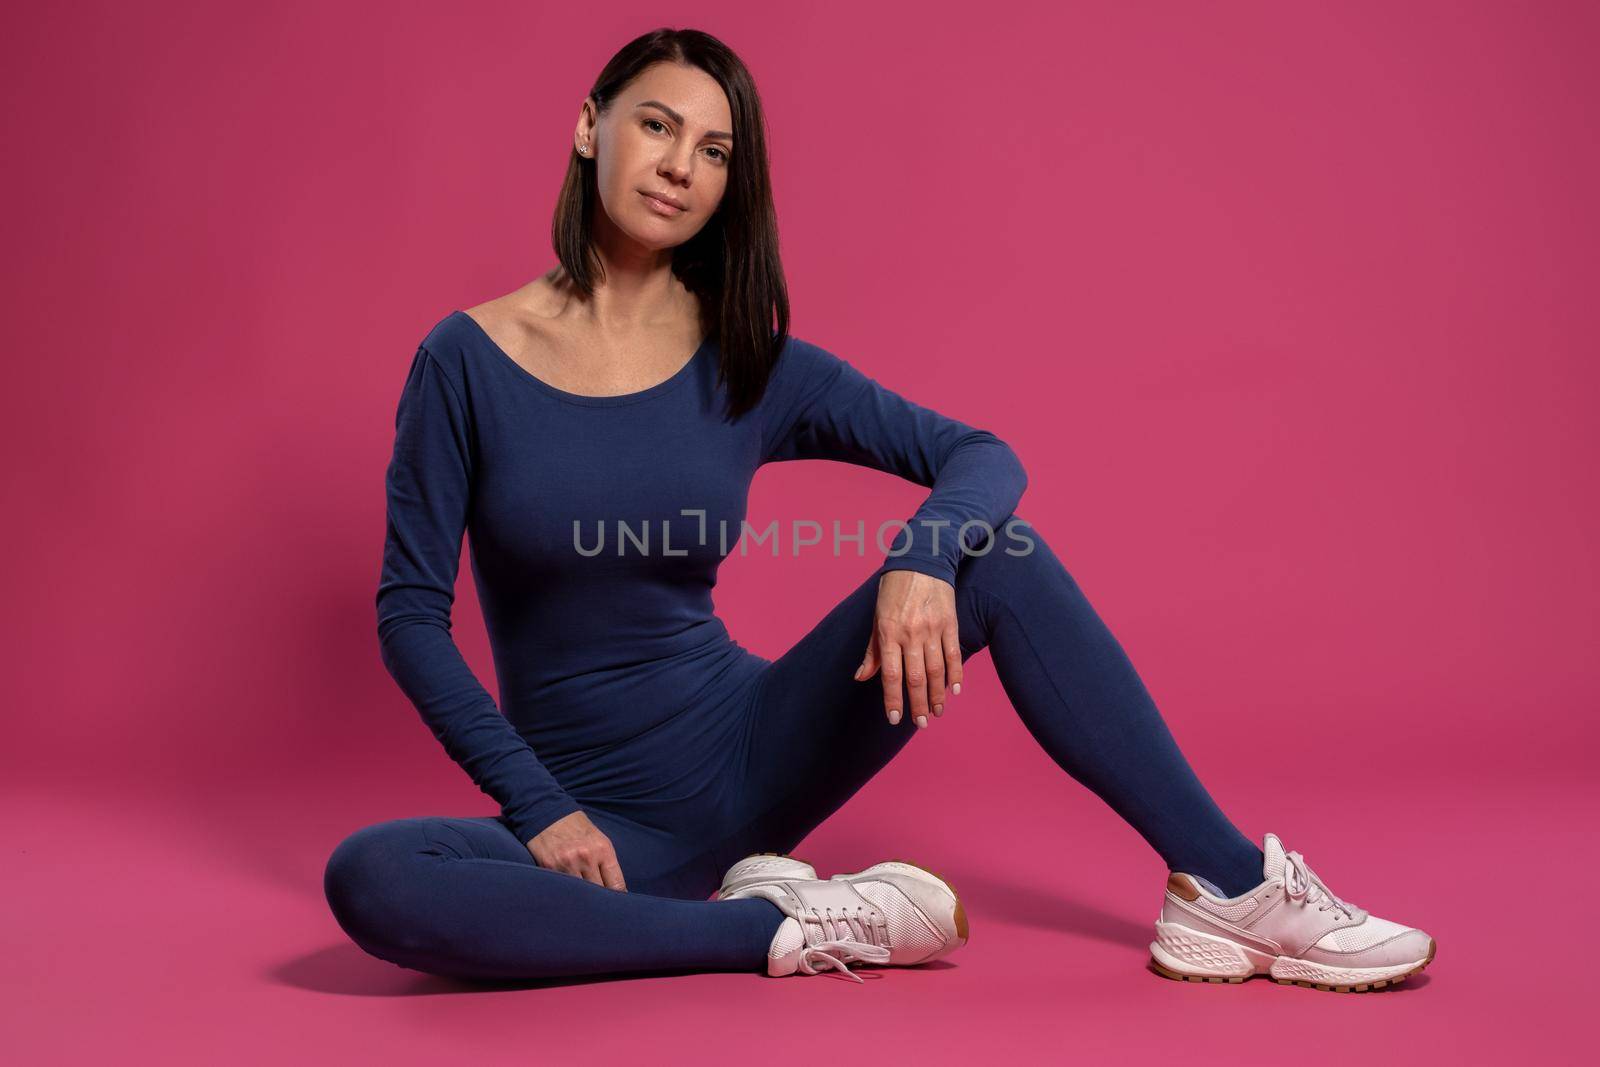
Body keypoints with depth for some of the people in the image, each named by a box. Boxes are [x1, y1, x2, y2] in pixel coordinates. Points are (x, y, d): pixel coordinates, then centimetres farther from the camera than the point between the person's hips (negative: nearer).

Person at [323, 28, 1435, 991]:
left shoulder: (749, 366, -1)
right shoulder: (467, 359, -7)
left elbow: (981, 455, -3)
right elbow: (411, 611, -7)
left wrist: (921, 560, -25)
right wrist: (537, 807, -16)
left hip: (750, 751, 2)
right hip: (596, 820, -1)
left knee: (997, 552, -17)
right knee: (367, 879, -33)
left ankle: (1228, 887, -12)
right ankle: (780, 926, -20)